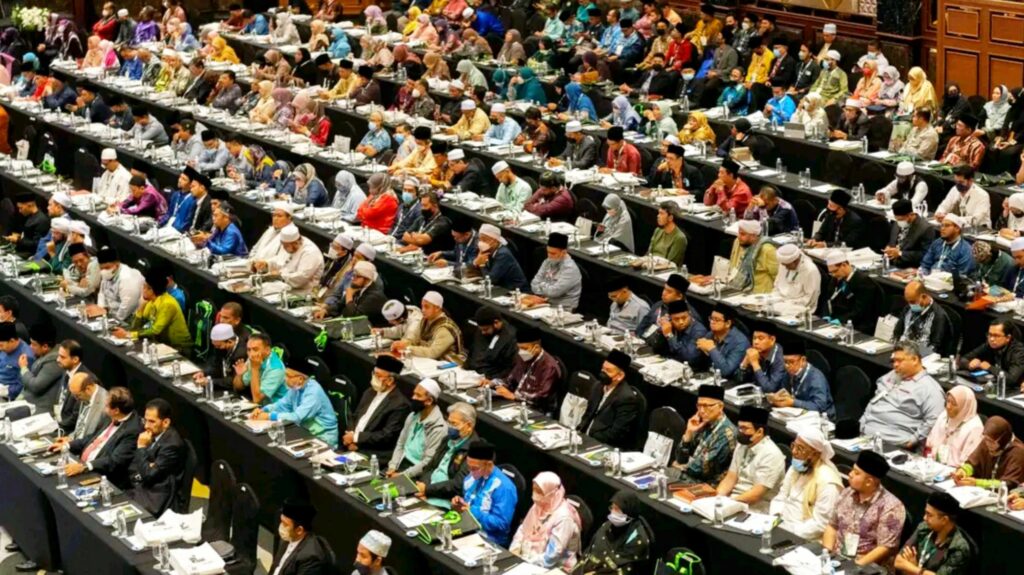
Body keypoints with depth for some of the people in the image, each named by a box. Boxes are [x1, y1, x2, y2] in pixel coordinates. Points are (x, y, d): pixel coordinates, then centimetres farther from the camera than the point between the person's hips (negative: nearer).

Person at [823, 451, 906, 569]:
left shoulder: (890, 507, -11)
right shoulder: (847, 493, 8)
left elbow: (886, 548, -13)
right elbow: (832, 526, 15)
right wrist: (827, 554, 0)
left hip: (869, 568, -5)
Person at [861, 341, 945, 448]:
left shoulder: (929, 388, -5)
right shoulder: (891, 376, 22)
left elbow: (932, 422, -14)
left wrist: (912, 441, -18)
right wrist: (862, 422, 16)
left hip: (890, 441, -7)